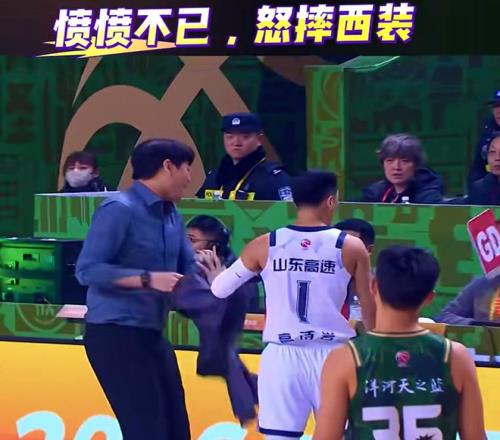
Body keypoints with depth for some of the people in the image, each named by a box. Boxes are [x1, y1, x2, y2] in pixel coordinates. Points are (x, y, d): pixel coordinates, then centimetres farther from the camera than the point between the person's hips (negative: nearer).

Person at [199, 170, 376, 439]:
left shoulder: (265, 246, 0)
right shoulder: (351, 247, -2)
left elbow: (220, 289, 9)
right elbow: (370, 312, 3)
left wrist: (215, 275, 33)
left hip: (282, 357, 1)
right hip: (332, 356, -1)